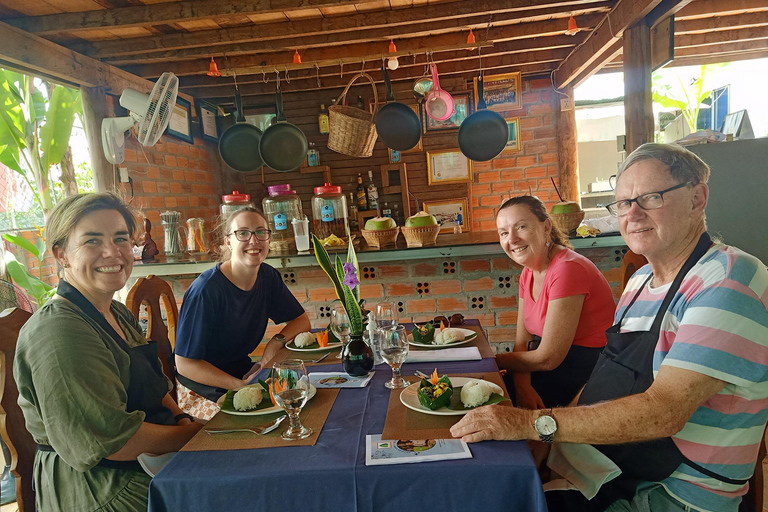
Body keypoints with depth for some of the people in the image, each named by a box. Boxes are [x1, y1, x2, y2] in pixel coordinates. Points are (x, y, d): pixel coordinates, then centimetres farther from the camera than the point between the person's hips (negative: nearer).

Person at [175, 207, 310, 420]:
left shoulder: (268, 277, -2)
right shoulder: (206, 290, -22)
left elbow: (302, 320, 8)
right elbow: (185, 364, -18)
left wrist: (277, 341, -13)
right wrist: (241, 386, -26)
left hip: (242, 373, 6)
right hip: (199, 391, -6)